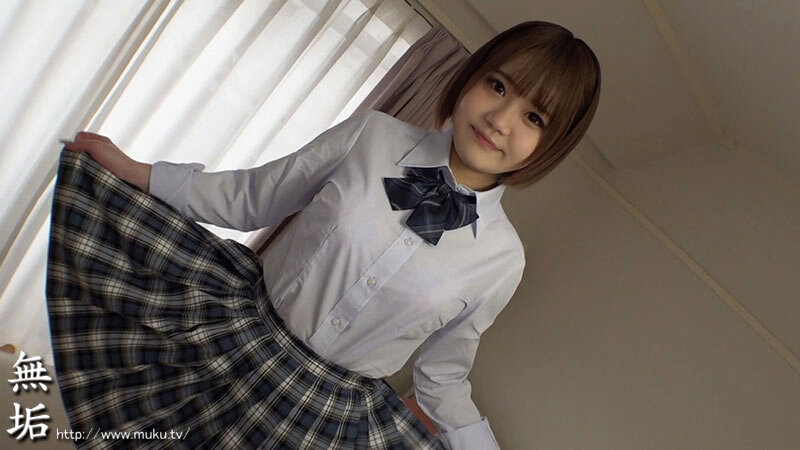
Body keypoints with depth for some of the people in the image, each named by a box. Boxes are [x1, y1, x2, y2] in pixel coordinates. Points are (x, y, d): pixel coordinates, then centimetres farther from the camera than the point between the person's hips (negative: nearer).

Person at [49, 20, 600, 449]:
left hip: (340, 405, 1)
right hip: (244, 316, 0)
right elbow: (250, 198, 0)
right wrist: (133, 170, -3)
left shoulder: (502, 259, -12)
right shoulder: (372, 133, -12)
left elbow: (443, 376, 1)